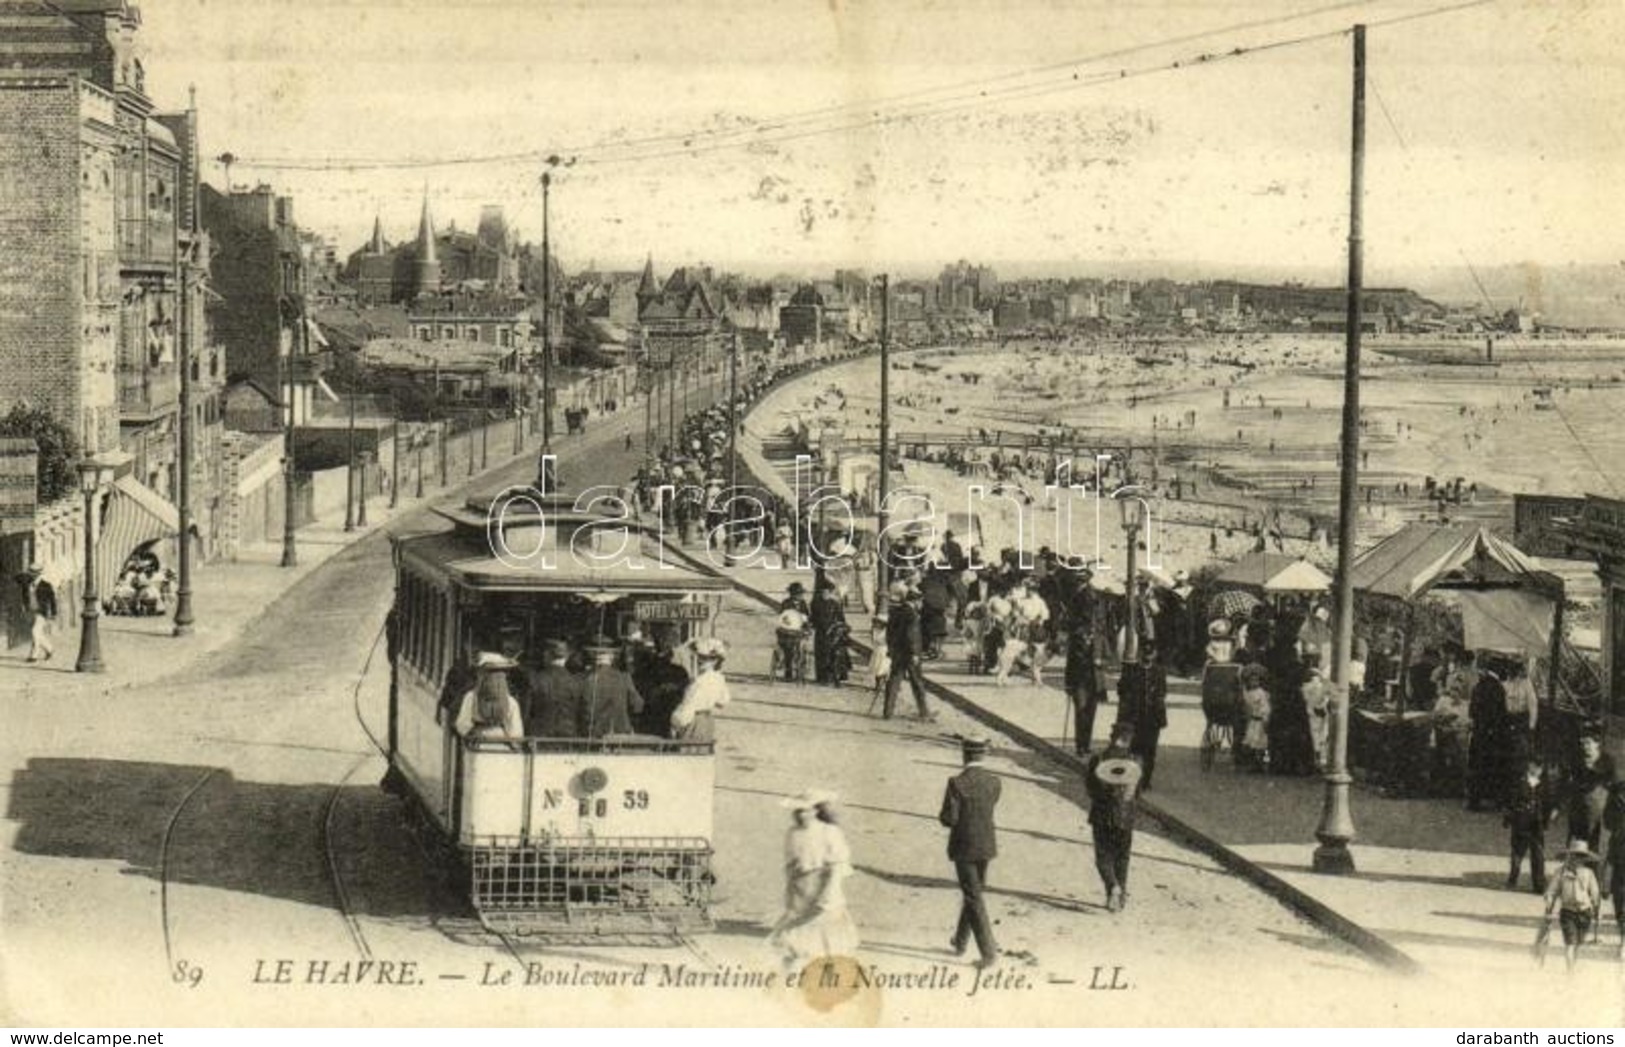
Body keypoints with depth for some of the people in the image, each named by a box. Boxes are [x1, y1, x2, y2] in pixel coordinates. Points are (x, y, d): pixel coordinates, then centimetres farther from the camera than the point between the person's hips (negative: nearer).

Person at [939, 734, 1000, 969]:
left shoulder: (956, 783, -19)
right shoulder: (993, 781, -3)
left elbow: (949, 819, -19)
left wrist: (942, 816, 3)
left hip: (964, 848, -5)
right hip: (986, 846, 5)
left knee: (974, 899, 0)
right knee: (973, 892, 22)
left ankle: (989, 952, -5)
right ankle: (961, 941, 37)